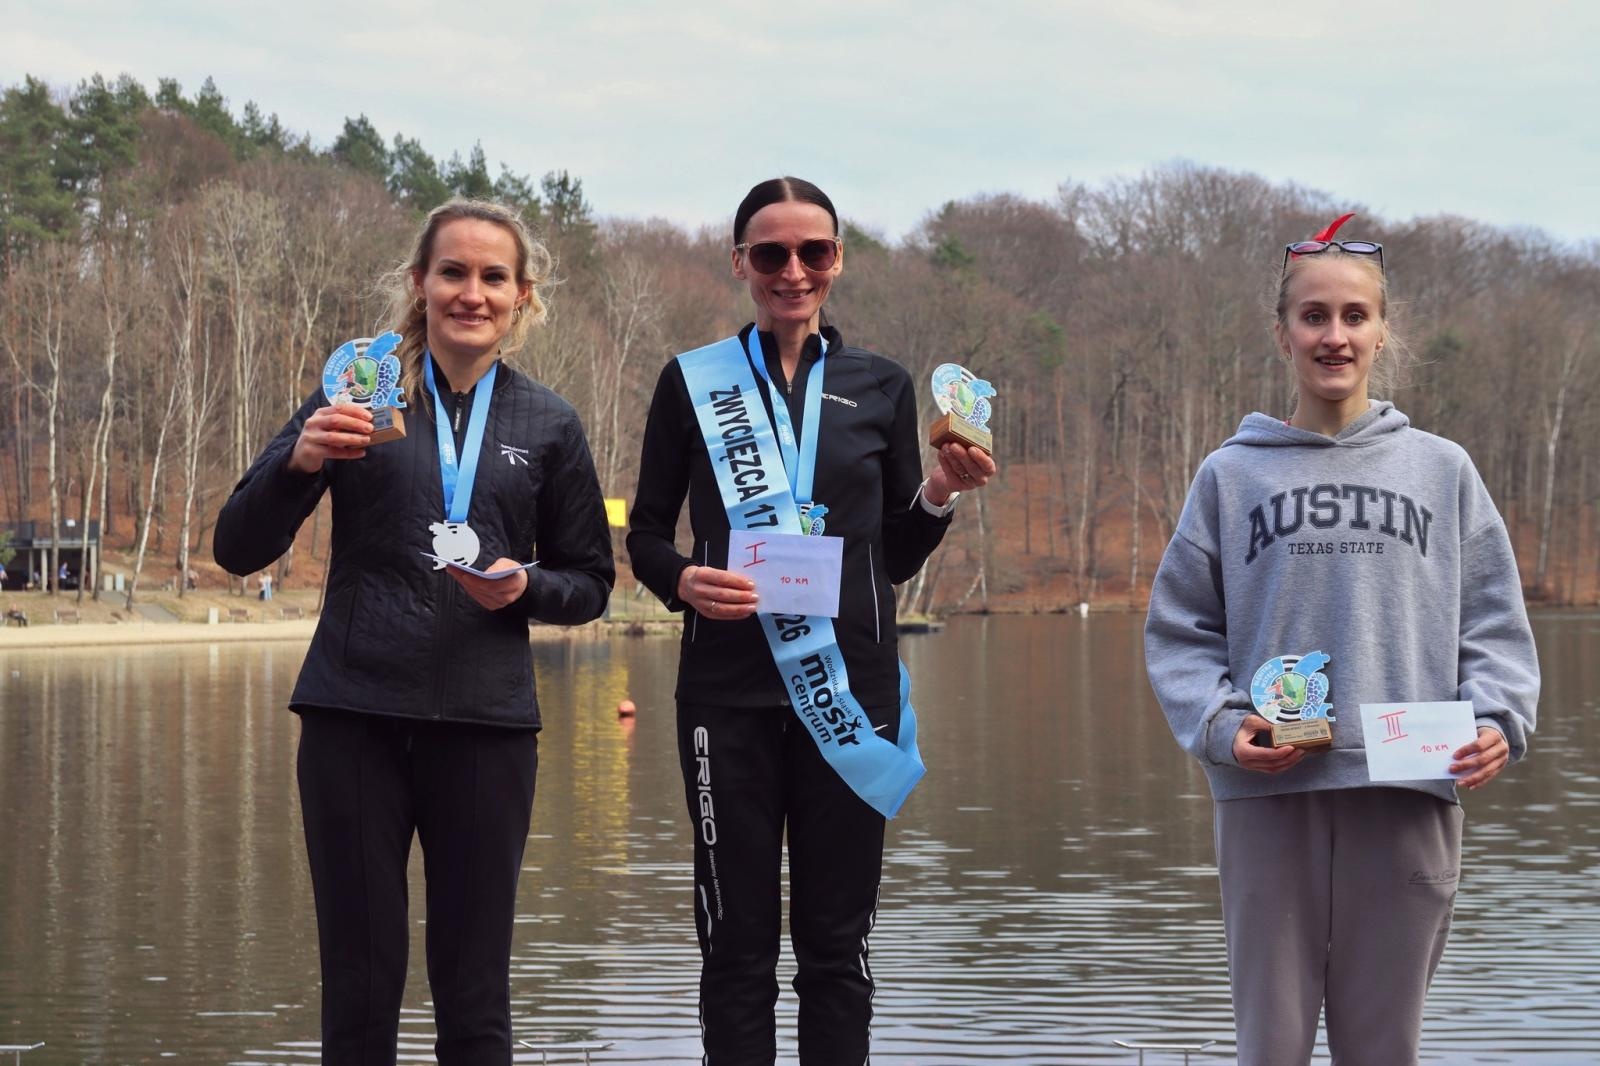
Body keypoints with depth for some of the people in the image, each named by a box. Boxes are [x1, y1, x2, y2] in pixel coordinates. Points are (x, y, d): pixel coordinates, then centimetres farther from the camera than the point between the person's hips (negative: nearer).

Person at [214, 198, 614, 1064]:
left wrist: (524, 587, -7)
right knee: (359, 993, 2)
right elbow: (237, 549, 1)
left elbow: (589, 583, 15)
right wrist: (298, 461, -18)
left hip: (485, 724, 1)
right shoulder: (359, 395, 5)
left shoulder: (548, 426, 9)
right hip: (355, 719, -1)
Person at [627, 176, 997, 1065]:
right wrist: (683, 579, -13)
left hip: (848, 689, 2)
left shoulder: (882, 388, 10)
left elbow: (897, 556, 13)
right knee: (738, 943, 1)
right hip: (729, 691, -1)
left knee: (835, 943, 5)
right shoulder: (693, 382, 5)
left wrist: (938, 494, -6)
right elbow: (645, 532, 8)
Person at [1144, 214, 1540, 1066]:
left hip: (1407, 795, 1)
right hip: (1268, 797, -1)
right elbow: (1179, 630, 8)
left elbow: (1493, 621, 9)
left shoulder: (1441, 469, 10)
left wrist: (1497, 716, -9)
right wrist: (1220, 723, -9)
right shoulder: (1232, 475, 8)